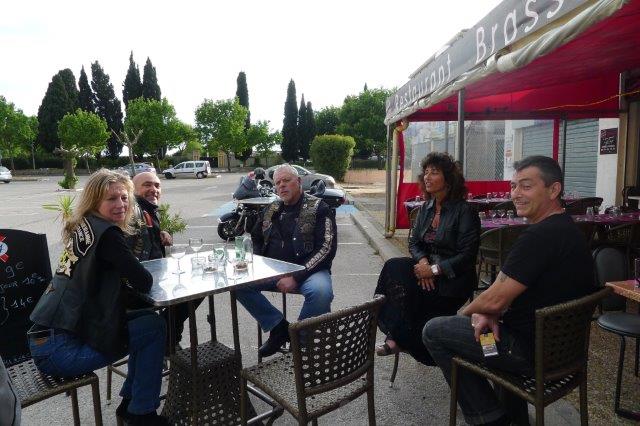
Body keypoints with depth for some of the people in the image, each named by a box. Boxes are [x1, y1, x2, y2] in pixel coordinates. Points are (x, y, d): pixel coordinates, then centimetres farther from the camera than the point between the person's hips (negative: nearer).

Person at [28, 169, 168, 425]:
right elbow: (144, 282, -19)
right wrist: (135, 273, 1)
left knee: (147, 319, 14)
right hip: (59, 350, -9)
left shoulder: (82, 228, 10)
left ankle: (130, 400, 24)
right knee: (155, 327, -3)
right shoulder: (106, 233, -17)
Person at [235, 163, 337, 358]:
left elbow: (327, 248, -13)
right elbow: (255, 238, 26)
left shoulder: (318, 209, -4)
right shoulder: (271, 210, 14)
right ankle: (279, 327, -6)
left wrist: (296, 277, -20)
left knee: (321, 292, -36)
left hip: (306, 269, -4)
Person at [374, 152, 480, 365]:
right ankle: (397, 336, -13)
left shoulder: (464, 211, -11)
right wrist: (423, 262, -11)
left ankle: (398, 337, -3)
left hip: (454, 278, -6)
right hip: (429, 269, 6)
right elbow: (414, 243, 10)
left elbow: (467, 255, -16)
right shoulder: (426, 208, 9)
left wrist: (434, 270, -20)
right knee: (395, 267, -22)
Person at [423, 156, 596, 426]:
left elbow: (495, 300, -22)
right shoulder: (568, 229, 7)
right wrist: (489, 314, -5)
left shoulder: (539, 236, -27)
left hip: (535, 352, -9)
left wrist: (465, 313, -2)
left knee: (434, 331, -1)